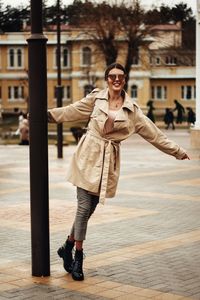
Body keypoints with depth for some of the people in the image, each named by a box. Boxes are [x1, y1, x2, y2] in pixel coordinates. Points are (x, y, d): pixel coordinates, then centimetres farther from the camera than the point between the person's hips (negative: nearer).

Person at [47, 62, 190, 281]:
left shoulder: (131, 109, 6)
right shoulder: (96, 98, 2)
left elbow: (153, 133, 10)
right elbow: (71, 111, 9)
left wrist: (177, 151, 13)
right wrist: (47, 114, 5)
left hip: (109, 161, 2)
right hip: (88, 156, -2)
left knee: (89, 209, 5)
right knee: (84, 207, -5)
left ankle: (68, 246, 25)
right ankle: (77, 257, 6)